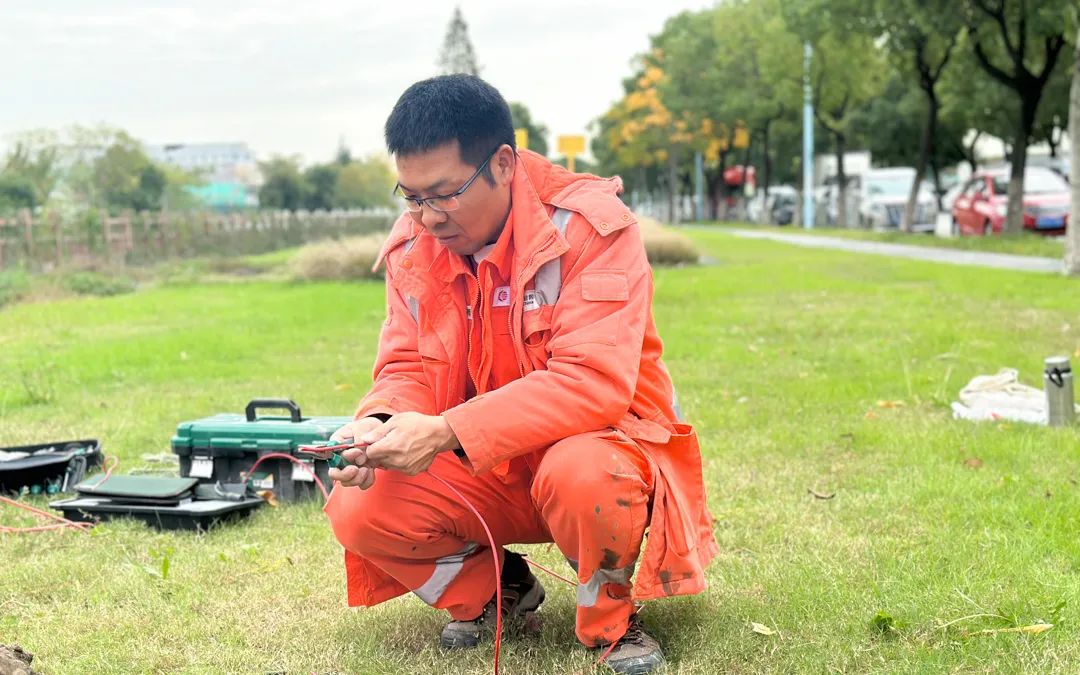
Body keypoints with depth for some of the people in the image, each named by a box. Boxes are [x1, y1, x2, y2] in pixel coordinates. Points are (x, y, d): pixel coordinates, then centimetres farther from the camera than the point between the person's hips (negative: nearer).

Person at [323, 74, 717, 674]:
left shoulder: (591, 227, -20)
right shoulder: (414, 243, -3)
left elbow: (592, 382, -30)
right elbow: (406, 371, 1)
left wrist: (446, 433, -37)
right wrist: (380, 425, -25)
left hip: (596, 439, -5)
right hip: (483, 470, 5)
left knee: (581, 475, -40)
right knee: (359, 511, -17)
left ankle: (612, 619, -6)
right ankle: (495, 590, 13)